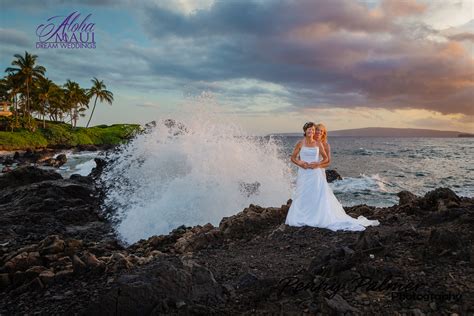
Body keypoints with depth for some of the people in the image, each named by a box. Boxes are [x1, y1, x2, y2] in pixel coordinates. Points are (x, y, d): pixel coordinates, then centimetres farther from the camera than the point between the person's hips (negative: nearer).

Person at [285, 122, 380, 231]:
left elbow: (326, 159, 8)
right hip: (304, 174, 0)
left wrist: (318, 163, -10)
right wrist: (300, 163, -12)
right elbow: (293, 158, 6)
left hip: (316, 174, 1)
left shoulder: (318, 143, 4)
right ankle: (300, 219, 15)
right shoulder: (300, 143, 1)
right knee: (302, 198, 3)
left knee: (322, 197, -1)